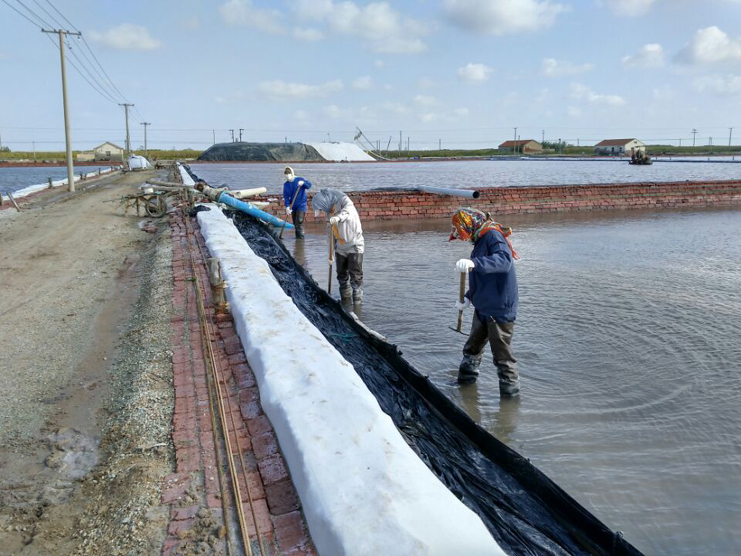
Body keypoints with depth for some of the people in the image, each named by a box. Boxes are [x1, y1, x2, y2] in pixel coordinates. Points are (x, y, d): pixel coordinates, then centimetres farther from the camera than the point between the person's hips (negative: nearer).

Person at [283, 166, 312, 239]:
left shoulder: (299, 180, -6)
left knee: (299, 222, -16)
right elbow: (286, 197, -1)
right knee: (295, 224, 11)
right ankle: (297, 237, 24)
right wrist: (287, 207, -14)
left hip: (301, 205, -5)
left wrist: (303, 183, -38)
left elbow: (309, 185, -17)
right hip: (293, 206, 5)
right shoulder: (286, 185, 4)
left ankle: (300, 237, -11)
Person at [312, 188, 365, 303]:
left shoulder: (343, 200, -11)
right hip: (340, 247, 7)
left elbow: (348, 209, -36)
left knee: (355, 276, -7)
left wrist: (338, 217, -56)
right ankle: (345, 300, 26)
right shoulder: (330, 211, 11)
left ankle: (357, 301, 2)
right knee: (342, 276, 13)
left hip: (355, 246, -7)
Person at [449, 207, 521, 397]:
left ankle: (511, 392, 15)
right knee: (472, 349, 22)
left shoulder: (493, 235, -16)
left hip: (499, 309, -10)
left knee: (502, 355, 1)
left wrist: (474, 263, -47)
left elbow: (504, 260, -36)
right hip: (483, 308, 10)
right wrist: (468, 297, 11)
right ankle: (465, 381, 39)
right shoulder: (481, 241, 13)